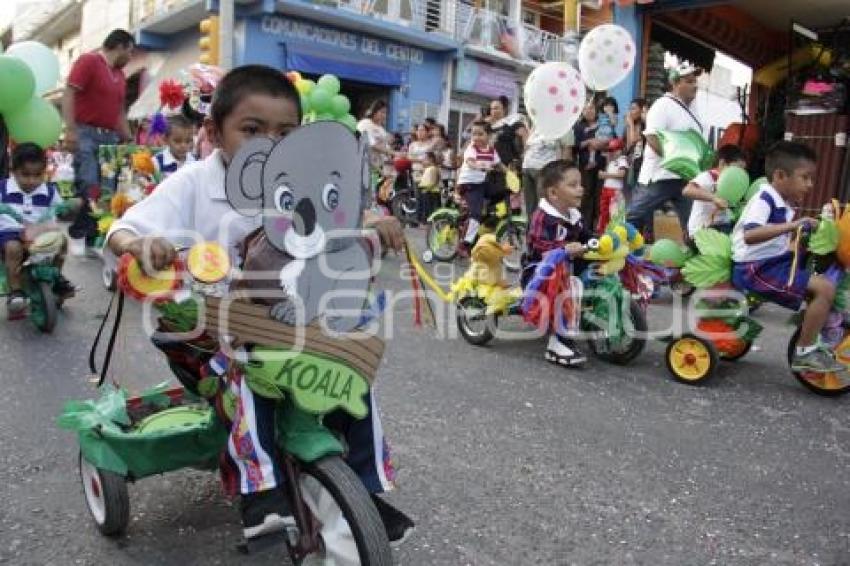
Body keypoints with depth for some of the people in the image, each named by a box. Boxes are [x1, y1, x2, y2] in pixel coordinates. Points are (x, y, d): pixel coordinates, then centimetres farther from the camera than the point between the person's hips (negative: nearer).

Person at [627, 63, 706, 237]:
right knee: (634, 218, -3)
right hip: (660, 175, -8)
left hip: (686, 177, 8)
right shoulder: (663, 105, -12)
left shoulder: (691, 108, 14)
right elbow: (652, 138, -22)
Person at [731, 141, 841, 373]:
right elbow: (750, 235, -35)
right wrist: (791, 226, -37)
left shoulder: (784, 203, 12)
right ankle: (804, 353, -8)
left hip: (775, 262, 10)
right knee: (825, 288, -19)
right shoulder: (764, 199, -16)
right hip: (756, 268, -10)